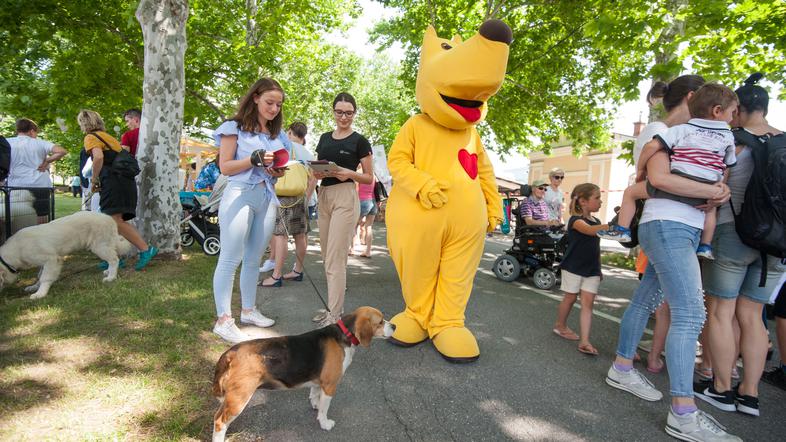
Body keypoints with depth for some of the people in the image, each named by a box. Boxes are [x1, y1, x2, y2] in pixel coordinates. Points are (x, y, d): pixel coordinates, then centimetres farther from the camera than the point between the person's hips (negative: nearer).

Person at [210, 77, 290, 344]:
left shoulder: (276, 135, 17)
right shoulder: (235, 128, 0)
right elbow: (225, 167, -5)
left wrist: (278, 172, 2)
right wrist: (255, 159, -18)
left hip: (266, 199, 7)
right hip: (240, 196, -6)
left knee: (254, 259, 12)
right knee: (230, 259, -7)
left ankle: (248, 310, 23)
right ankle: (223, 319, -2)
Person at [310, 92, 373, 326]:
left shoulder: (359, 141, -1)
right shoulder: (325, 138, 15)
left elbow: (369, 177, 1)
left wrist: (349, 173, -17)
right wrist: (317, 173, -4)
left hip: (346, 197, -6)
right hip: (324, 196, 7)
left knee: (335, 259, -10)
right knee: (328, 257, 11)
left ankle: (335, 314, -5)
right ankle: (334, 305, 23)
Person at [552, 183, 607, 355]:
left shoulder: (597, 221, 11)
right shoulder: (576, 220, -12)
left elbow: (596, 247, 17)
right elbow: (590, 230, -34)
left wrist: (598, 268, 17)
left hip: (592, 270, 6)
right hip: (573, 267, -6)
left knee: (588, 303, -2)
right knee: (570, 298, 8)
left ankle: (584, 341, -5)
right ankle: (560, 326, 32)